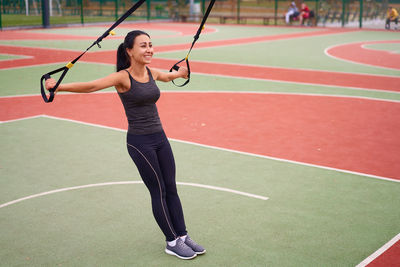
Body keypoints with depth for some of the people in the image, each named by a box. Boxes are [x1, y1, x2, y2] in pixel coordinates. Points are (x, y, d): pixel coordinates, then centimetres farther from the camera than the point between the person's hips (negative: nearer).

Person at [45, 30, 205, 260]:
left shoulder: (151, 73, 6)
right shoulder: (123, 77, -15)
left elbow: (167, 76, 30)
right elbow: (91, 86, -29)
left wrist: (181, 73, 49)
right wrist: (58, 86, -41)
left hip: (160, 138, 6)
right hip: (140, 142, -6)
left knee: (171, 189, 12)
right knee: (159, 192, 2)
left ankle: (183, 236, 24)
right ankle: (172, 242, 16)